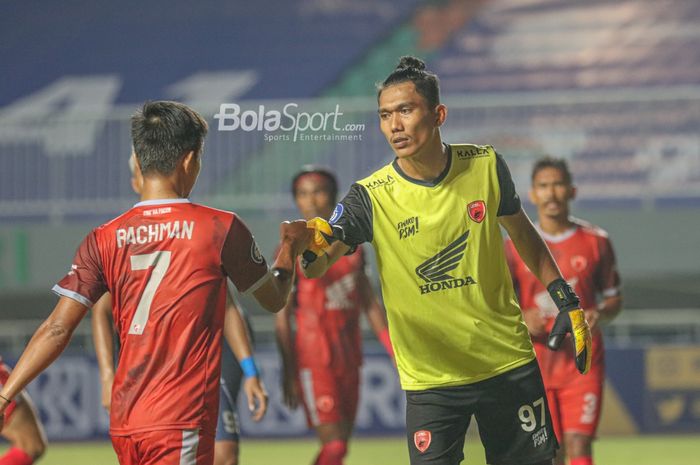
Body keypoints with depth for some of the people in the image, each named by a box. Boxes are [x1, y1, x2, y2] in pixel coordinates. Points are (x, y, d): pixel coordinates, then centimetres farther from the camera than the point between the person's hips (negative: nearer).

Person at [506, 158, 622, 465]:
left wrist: (600, 315, -13)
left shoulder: (596, 242, 3)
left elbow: (614, 299, 11)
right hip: (534, 366, 1)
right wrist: (522, 319, -17)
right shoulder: (516, 247, 3)